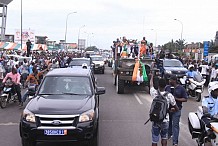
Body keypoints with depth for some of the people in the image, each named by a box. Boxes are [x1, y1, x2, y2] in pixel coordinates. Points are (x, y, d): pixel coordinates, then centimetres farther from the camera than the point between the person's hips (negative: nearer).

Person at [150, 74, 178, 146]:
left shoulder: (154, 93, -9)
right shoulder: (169, 95, -9)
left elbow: (151, 85, 14)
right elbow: (176, 108, 0)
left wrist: (152, 76, 32)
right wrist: (171, 109, 22)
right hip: (165, 120, 0)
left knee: (154, 140, 8)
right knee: (164, 138, 19)